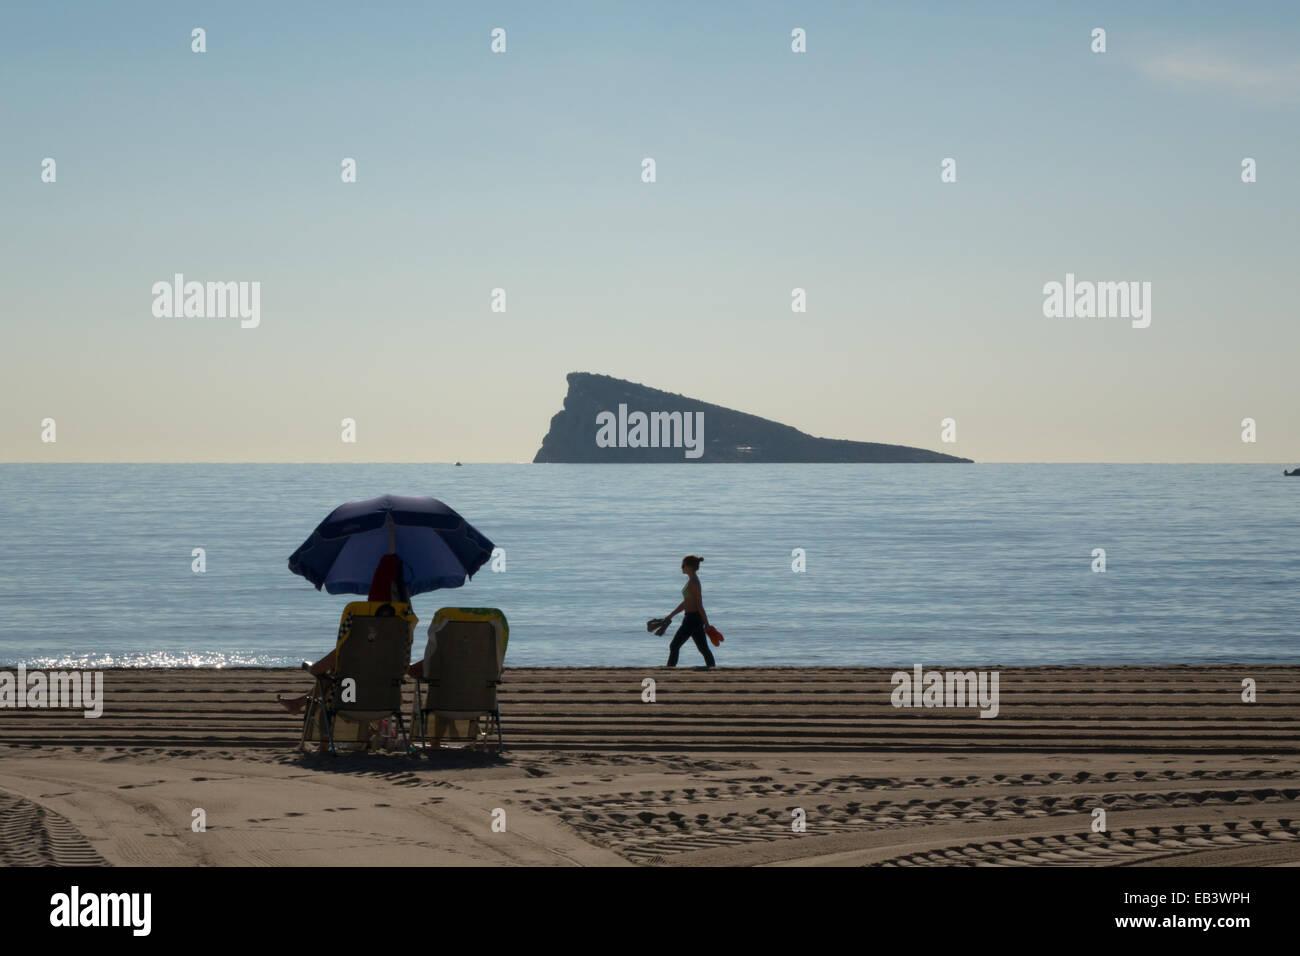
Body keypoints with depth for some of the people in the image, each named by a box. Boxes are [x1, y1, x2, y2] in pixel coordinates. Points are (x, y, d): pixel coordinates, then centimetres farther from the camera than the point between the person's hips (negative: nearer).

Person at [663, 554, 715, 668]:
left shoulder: (694, 583, -17)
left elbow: (700, 605, -18)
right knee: (703, 649, 9)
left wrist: (706, 624, -18)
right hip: (692, 618, 10)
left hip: (692, 619, -10)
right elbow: (686, 603, 21)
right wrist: (670, 616, 23)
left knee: (674, 646, -3)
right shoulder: (691, 580, 13)